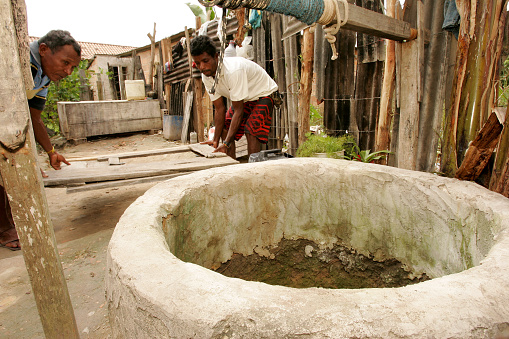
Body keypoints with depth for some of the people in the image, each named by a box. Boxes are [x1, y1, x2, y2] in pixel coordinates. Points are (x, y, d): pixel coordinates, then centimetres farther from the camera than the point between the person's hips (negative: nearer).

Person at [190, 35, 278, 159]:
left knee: (251, 131, -26)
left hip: (263, 94, -8)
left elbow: (238, 110, -34)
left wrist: (226, 143, -37)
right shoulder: (206, 77, -13)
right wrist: (216, 140, -12)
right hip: (243, 99, 8)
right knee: (224, 129, 2)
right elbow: (220, 109, -9)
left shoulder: (233, 70, -36)